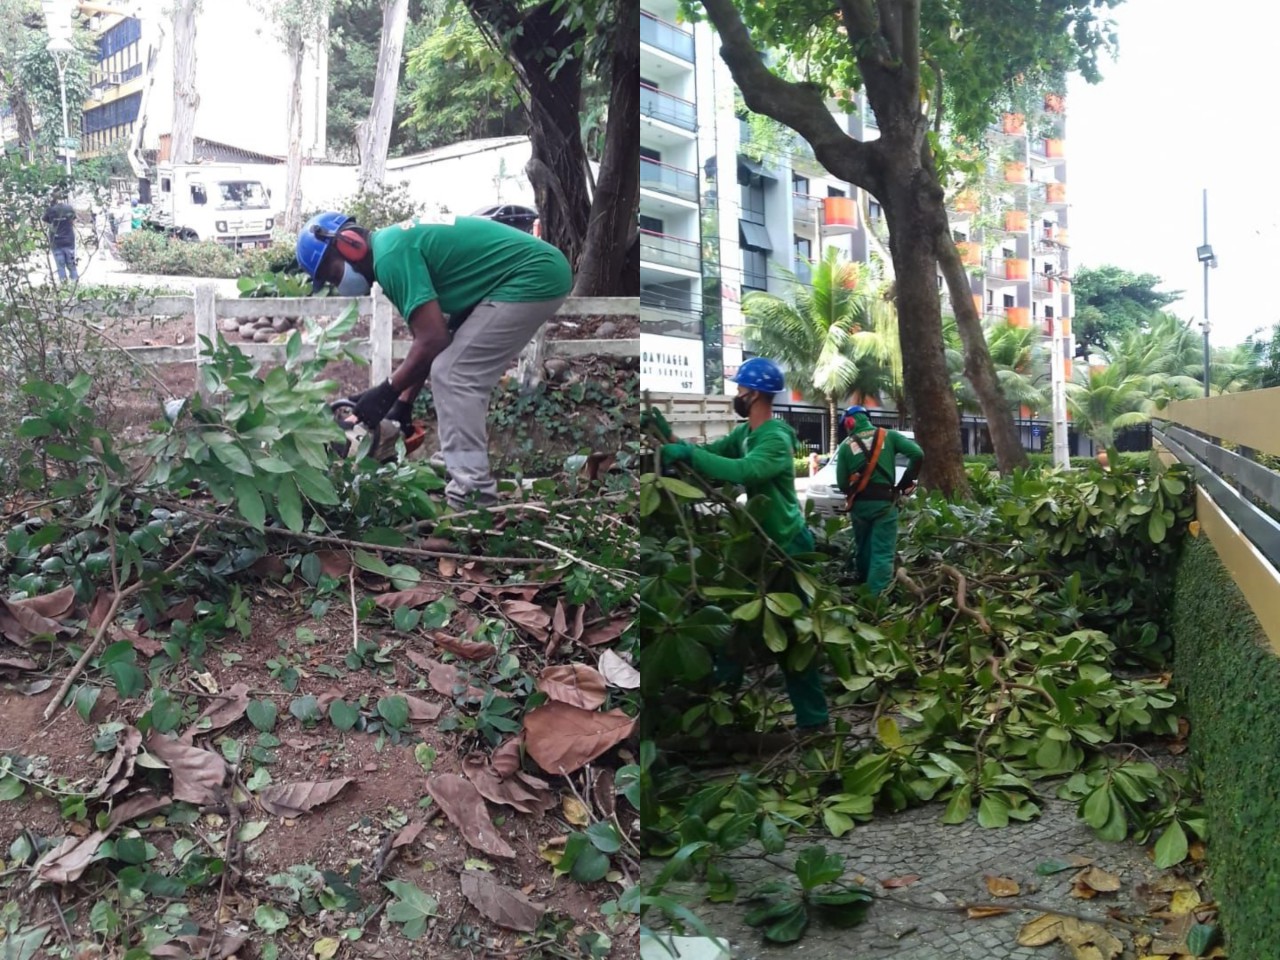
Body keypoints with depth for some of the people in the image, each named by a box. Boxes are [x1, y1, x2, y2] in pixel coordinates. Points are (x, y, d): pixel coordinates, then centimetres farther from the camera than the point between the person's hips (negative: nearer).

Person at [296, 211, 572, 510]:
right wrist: (404, 403, 19)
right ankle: (472, 479, 20)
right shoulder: (397, 244, 15)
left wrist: (387, 392, -6)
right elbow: (429, 340, 19)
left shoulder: (391, 255, -16)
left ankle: (472, 496, -8)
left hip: (532, 279, -10)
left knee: (451, 375, -9)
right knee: (463, 378, 15)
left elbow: (433, 339, -19)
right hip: (539, 276, 10)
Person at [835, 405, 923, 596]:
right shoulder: (888, 435, 4)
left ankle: (863, 587, 38)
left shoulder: (846, 445, 5)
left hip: (859, 504, 2)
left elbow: (842, 484, 3)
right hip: (884, 502, -2)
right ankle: (876, 597, -14)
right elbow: (917, 454, -6)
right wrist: (906, 482, 4)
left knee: (862, 549, 20)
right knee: (883, 553, -4)